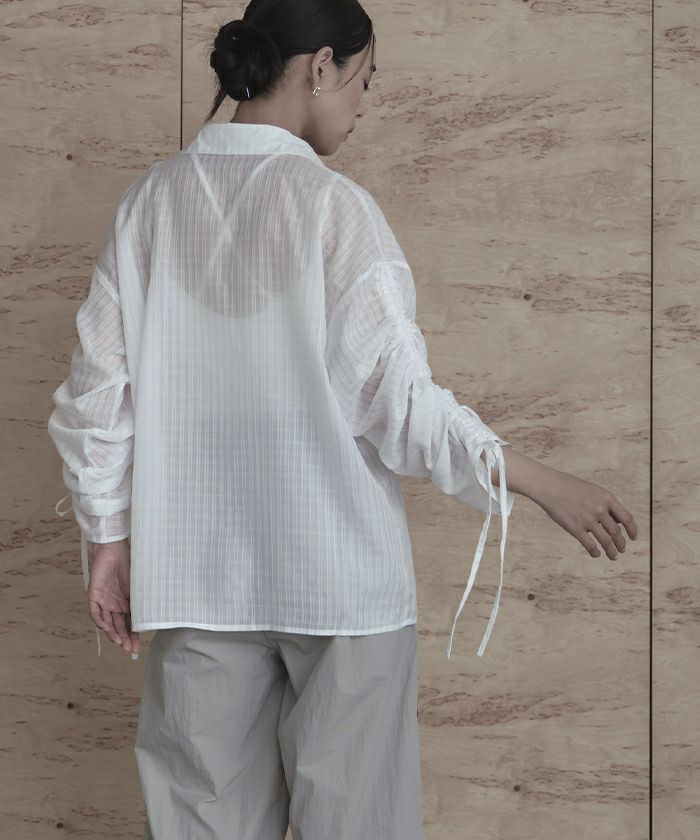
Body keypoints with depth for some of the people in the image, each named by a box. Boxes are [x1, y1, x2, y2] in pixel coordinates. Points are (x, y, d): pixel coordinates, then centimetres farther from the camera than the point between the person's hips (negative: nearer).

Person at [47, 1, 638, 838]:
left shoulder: (151, 201, 1)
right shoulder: (333, 206, -12)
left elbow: (95, 391, 3)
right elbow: (398, 400, -15)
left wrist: (110, 538, 11)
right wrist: (542, 485, -6)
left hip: (195, 573, 4)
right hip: (338, 571, -4)